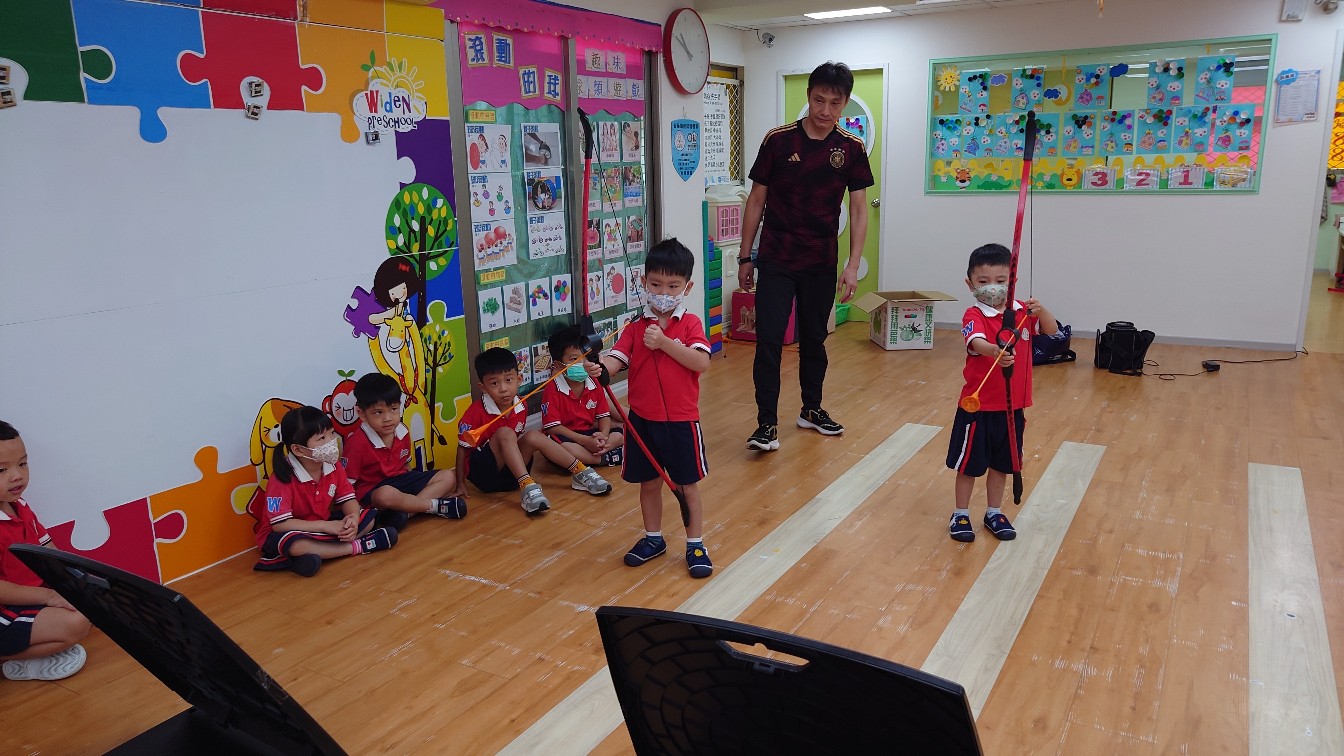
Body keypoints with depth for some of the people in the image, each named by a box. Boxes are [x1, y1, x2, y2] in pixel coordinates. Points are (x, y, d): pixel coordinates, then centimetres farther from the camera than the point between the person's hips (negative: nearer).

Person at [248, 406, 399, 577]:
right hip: (285, 535, -6)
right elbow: (280, 524, -29)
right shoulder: (282, 479, -25)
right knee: (295, 545, -41)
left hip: (324, 526, 7)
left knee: (369, 517, -6)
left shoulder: (333, 465, -7)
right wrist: (327, 526, -30)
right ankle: (357, 546, -23)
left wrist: (353, 519, -26)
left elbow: (348, 499, -1)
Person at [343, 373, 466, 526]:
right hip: (371, 489, -7)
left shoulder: (402, 432, 1)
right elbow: (348, 483, -15)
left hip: (400, 479, 7)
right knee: (386, 495, -43)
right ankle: (435, 505, -19)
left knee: (448, 478, -4)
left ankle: (406, 512, -23)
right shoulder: (357, 442, -18)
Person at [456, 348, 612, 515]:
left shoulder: (521, 406, 0)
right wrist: (460, 484, -10)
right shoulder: (476, 412, -17)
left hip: (510, 473, 5)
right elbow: (463, 448, -11)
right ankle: (528, 488, -40)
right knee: (505, 433, -27)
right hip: (483, 474, -5)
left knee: (534, 437, -14)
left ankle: (580, 472, -9)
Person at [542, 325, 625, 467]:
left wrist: (603, 435, -19)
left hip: (590, 433, 6)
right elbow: (552, 427, -20)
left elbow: (604, 416, 5)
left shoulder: (593, 384, 3)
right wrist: (585, 441, -27)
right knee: (562, 448, -39)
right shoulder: (553, 389, -14)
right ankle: (606, 458, -23)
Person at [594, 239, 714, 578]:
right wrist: (598, 368, -35)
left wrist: (664, 343, -24)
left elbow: (702, 362, -18)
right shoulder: (635, 328, 2)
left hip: (681, 420, -2)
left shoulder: (690, 324, -3)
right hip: (642, 419, 3)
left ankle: (695, 545, 23)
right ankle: (653, 539, 35)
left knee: (688, 485, 8)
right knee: (648, 483, 16)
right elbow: (615, 360, -12)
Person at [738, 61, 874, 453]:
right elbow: (757, 200, 1)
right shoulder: (778, 140, -5)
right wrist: (745, 257, 1)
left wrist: (853, 266, -8)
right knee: (769, 340, -7)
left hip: (822, 263, 2)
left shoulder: (852, 149, 0)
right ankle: (767, 424, 1)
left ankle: (812, 409, 31)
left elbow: (859, 210, 1)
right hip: (776, 260, -2)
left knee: (814, 338, 14)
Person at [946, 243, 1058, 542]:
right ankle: (960, 515, 24)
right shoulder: (974, 315, -16)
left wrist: (1041, 310, -23)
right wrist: (995, 351, -57)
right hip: (978, 405, -5)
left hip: (1012, 405, 5)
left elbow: (1052, 330, -3)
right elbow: (977, 342, -35)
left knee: (1002, 462, 18)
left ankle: (994, 513, 34)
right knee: (969, 464, 8)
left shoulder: (1022, 311, 3)